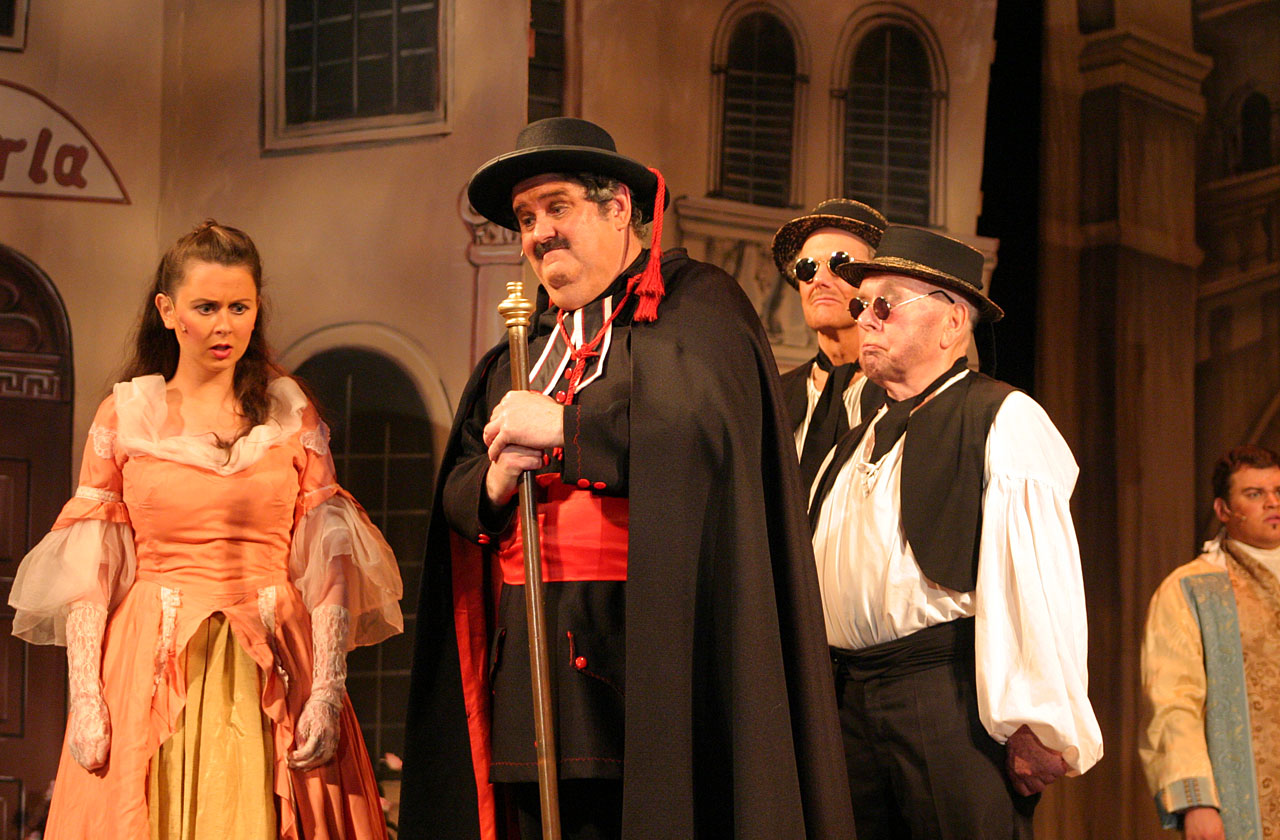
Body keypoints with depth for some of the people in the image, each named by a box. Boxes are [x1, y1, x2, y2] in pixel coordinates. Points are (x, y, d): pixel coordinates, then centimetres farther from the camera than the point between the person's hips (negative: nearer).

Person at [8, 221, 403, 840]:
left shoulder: (292, 415, 6)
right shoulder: (122, 417, 5)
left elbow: (328, 563, 1)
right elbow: (87, 575, 2)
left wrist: (328, 690, -9)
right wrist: (85, 699, -7)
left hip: (272, 668, 0)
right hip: (150, 667, 0)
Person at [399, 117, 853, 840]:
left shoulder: (695, 302, 4)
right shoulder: (524, 346, 23)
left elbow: (707, 423, -17)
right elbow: (454, 495, 19)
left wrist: (562, 426, -12)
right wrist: (496, 481, -4)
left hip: (651, 651, -6)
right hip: (532, 664, 6)